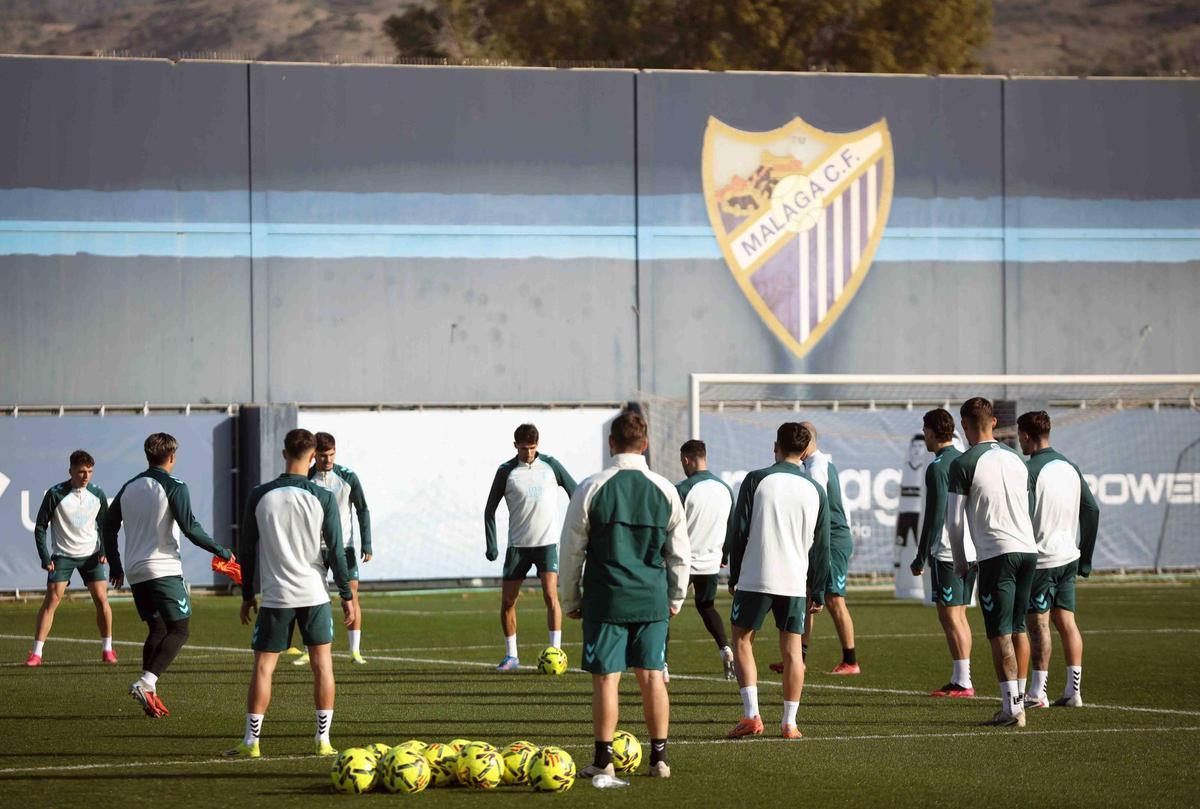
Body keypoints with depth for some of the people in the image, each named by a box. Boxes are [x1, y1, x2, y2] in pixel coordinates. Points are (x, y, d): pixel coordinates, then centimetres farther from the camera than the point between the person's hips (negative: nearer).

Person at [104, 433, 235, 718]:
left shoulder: (129, 488, 13)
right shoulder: (174, 487, -7)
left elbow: (109, 526, 17)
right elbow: (190, 528, -14)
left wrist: (115, 564, 28)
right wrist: (219, 550, -3)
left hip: (135, 572, 7)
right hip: (164, 569, -7)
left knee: (157, 630, 16)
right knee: (178, 631, -4)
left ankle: (149, 695, 9)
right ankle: (145, 683, -22)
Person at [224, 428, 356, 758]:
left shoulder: (259, 496, -2)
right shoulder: (323, 498, -6)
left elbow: (246, 549, 4)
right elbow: (335, 552, -4)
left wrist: (247, 595, 14)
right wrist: (347, 596, 4)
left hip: (275, 595, 0)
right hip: (314, 594, 0)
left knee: (263, 666, 4)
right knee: (322, 663, 8)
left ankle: (251, 741, 1)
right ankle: (323, 740, 6)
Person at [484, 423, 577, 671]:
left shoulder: (550, 465, 1)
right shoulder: (506, 472, 0)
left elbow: (575, 493, 9)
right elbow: (490, 509, 4)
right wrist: (491, 545, -5)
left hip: (547, 542, -1)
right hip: (518, 545, 1)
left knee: (550, 594, -17)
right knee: (507, 601, 1)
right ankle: (511, 655, 15)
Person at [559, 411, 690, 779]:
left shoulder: (591, 489, -5)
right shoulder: (665, 490, 3)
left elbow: (572, 550, 0)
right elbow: (680, 554, 9)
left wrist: (570, 599, 10)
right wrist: (676, 597, 21)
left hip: (605, 599, -2)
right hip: (652, 599, 2)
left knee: (606, 678, 1)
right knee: (652, 676, 7)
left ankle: (603, 760, 2)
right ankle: (659, 757, 9)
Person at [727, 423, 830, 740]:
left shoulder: (756, 480, -2)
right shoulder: (815, 490, 6)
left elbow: (739, 532, -1)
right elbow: (821, 547, 9)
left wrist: (733, 576, 8)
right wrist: (819, 592, 15)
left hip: (755, 579, -2)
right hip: (796, 582, 2)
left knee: (742, 640, 8)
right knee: (792, 649, 7)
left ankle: (751, 714, -4)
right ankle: (789, 723, 5)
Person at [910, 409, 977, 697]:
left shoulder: (937, 468, -13)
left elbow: (935, 515, -17)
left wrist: (921, 557, -12)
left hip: (946, 553, -8)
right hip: (970, 551, 8)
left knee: (949, 616, -6)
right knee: (959, 614, 13)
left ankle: (962, 682, -8)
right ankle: (961, 680, 13)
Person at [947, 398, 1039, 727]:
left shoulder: (964, 464, -5)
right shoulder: (1016, 458, 14)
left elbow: (955, 520, -4)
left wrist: (960, 562, 7)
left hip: (996, 554, -6)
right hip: (1028, 549, 6)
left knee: (1000, 634, -5)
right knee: (1019, 629, 12)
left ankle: (1011, 706, -10)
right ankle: (1018, 701, 14)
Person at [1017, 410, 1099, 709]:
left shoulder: (1031, 470, -14)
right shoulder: (1069, 467, 10)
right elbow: (1092, 510, 12)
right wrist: (1085, 557, 16)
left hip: (1041, 558, -7)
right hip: (1068, 557, 7)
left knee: (1038, 623, -1)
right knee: (1066, 621, 8)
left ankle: (1037, 692, 0)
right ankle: (1073, 692, 6)